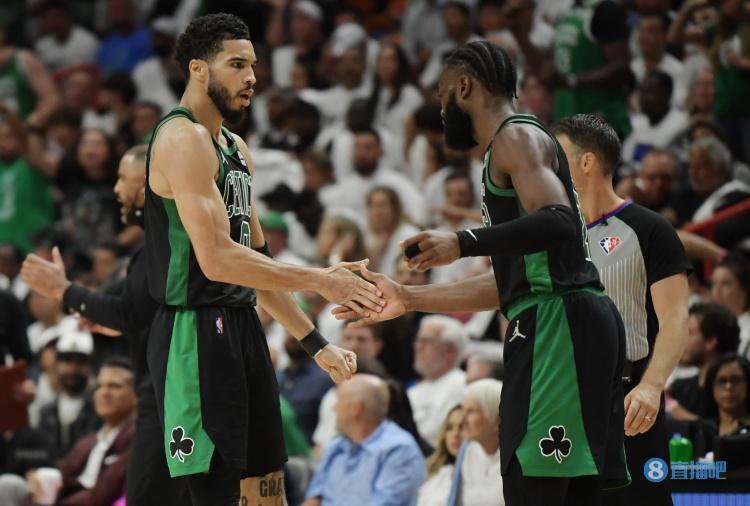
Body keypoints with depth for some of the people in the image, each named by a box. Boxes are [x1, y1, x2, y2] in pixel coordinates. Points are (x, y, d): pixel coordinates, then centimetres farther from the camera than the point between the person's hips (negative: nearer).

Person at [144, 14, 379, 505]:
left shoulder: (236, 148, 18)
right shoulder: (184, 139, -14)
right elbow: (217, 259, -24)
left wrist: (316, 344, 20)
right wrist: (322, 281, -21)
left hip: (241, 325, 10)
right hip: (195, 331, -10)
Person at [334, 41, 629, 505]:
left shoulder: (517, 137, -4)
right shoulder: (516, 144, 27)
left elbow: (559, 222, -22)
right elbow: (507, 283, 29)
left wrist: (464, 243, -24)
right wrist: (409, 299, 31)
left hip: (559, 321, -10)